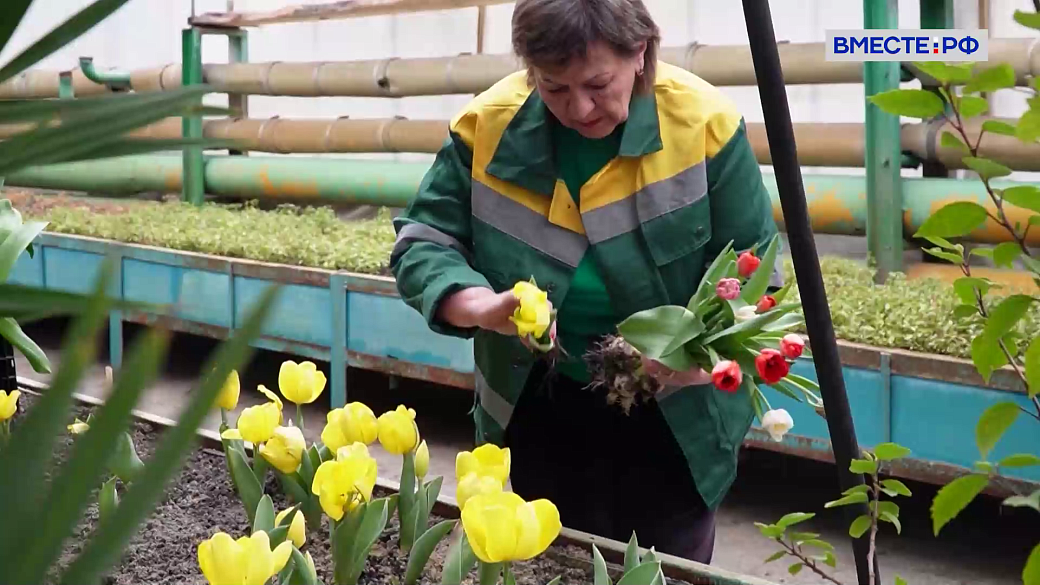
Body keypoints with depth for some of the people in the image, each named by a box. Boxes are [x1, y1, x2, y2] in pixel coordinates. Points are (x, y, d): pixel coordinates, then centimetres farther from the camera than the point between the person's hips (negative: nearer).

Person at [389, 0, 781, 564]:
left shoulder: (703, 123, -17)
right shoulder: (488, 125, -14)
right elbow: (421, 242, -9)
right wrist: (483, 306, -29)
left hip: (674, 417, -1)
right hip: (542, 411, 2)